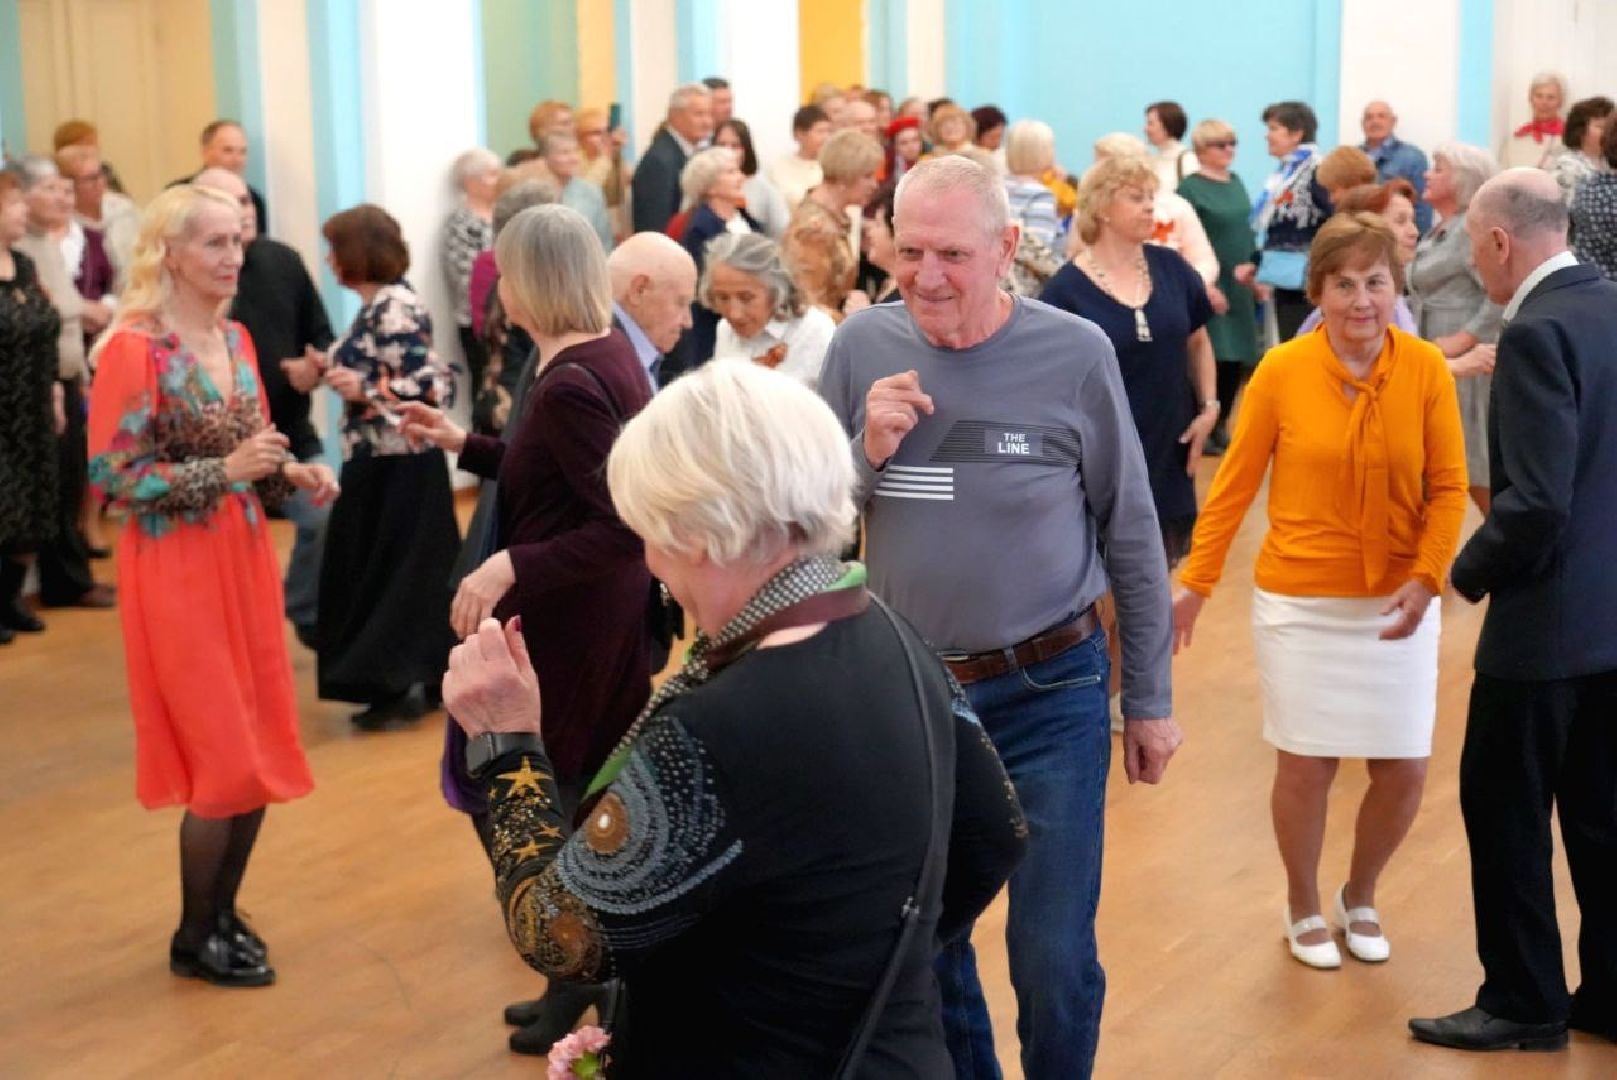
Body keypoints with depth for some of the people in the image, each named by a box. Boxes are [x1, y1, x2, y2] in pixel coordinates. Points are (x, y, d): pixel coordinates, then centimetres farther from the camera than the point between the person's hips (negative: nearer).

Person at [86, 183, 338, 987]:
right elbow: (111, 476, -17)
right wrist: (227, 470, -24)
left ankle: (223, 911, 29)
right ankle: (194, 938, 16)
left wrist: (290, 472, -4)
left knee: (263, 752, 11)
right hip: (177, 570, -7)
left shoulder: (236, 339, 8)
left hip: (245, 558, 7)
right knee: (225, 759, -2)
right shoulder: (133, 349, -15)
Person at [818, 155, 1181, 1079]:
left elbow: (1132, 536, -2)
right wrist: (868, 450, -17)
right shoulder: (863, 346, -4)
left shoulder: (1075, 354, -11)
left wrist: (1150, 699, 2)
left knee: (1054, 961, 2)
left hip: (1049, 694, -3)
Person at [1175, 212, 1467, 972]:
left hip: (1395, 603, 2)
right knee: (1306, 765, 4)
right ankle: (1303, 908, 31)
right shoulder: (1281, 371, -9)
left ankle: (1359, 898, 34)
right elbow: (1235, 483, -3)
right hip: (1299, 602, -2)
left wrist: (1425, 578, -17)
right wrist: (1195, 581, -5)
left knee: (1404, 770, 5)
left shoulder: (1427, 369, -6)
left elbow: (1448, 487, -4)